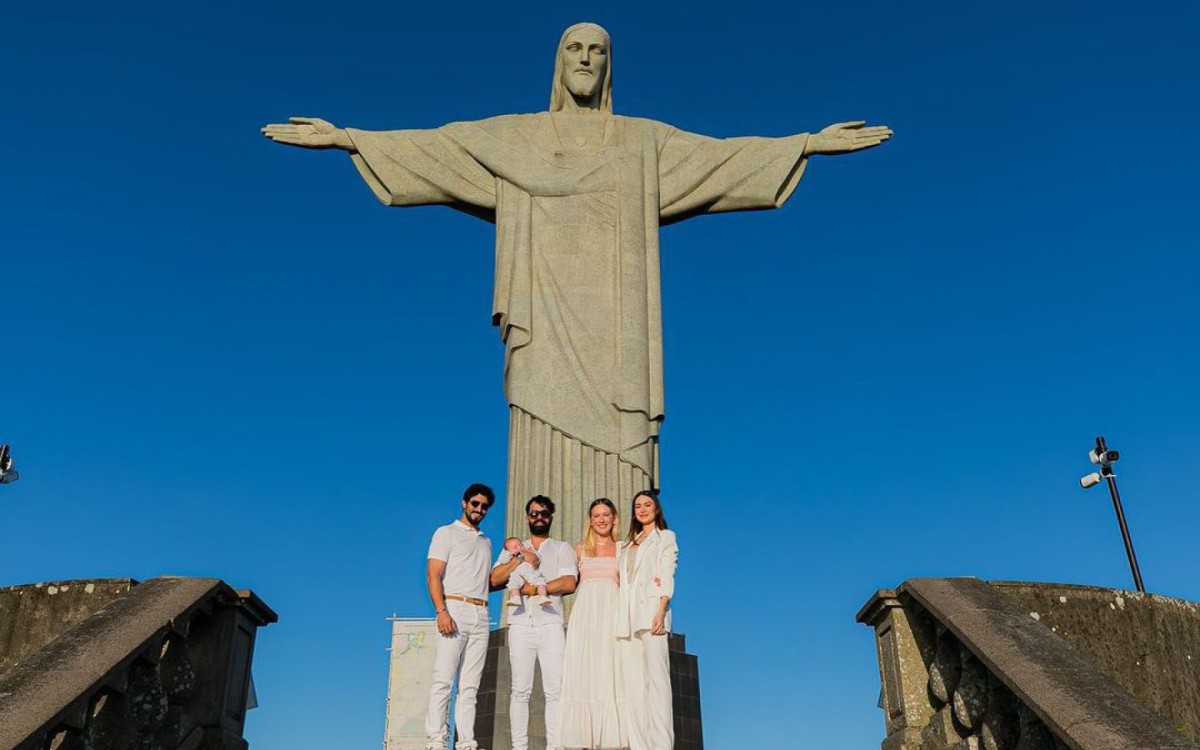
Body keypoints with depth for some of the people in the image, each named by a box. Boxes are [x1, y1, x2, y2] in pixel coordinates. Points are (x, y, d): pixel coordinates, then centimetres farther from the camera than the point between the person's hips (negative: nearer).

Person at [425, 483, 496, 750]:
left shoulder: (486, 542, 25)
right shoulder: (447, 533, 7)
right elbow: (433, 575, -5)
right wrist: (441, 611, -16)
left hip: (481, 615, 6)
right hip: (455, 609, -6)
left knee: (470, 685, 2)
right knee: (443, 679, -11)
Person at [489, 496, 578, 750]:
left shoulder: (562, 548, 15)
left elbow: (569, 583, 0)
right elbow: (494, 578, 7)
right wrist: (520, 560, -4)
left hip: (550, 624, -1)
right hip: (520, 624, 1)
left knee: (555, 690, -7)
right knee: (520, 690, -3)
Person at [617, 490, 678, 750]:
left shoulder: (665, 537, 12)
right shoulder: (629, 545, 27)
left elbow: (667, 577, -1)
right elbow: (624, 581, 19)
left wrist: (660, 613, -15)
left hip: (650, 611, -5)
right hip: (627, 616, 6)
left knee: (656, 680, -13)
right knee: (632, 684, -1)